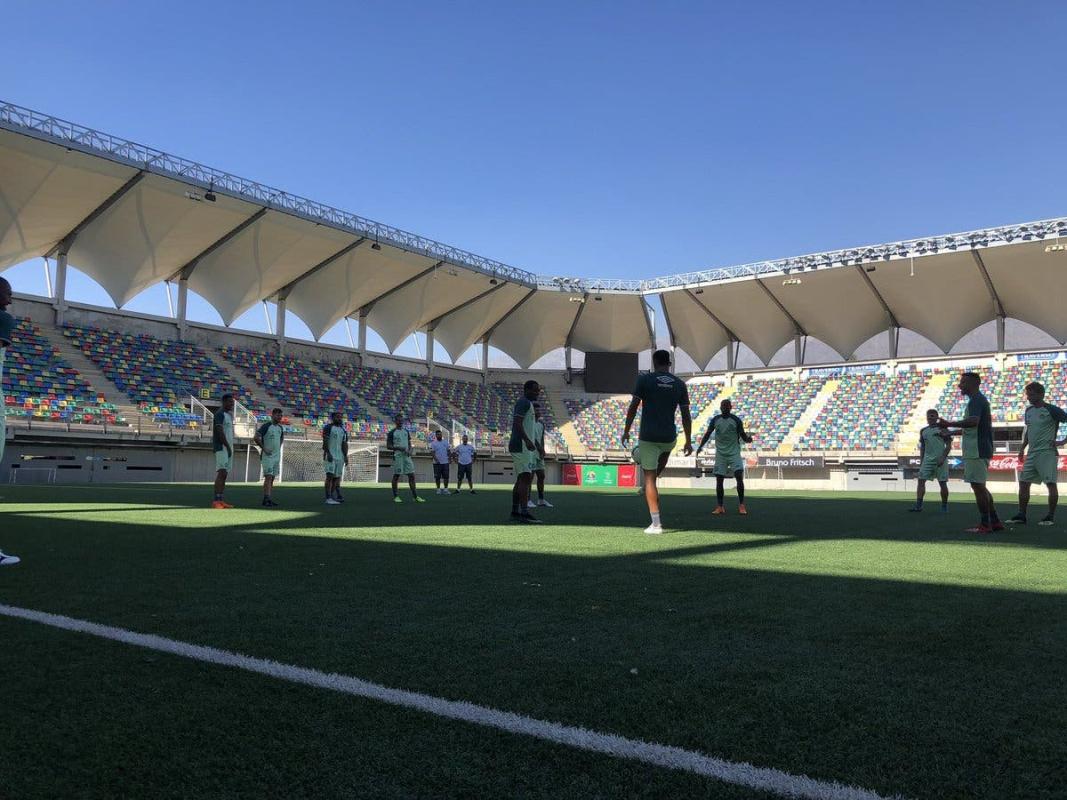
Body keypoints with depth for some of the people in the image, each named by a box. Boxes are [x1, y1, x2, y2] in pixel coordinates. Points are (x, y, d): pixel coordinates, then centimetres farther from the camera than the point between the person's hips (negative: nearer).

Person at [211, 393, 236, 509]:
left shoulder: (229, 414, 20)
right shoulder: (220, 414, -10)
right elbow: (220, 432, -18)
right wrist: (228, 447, -18)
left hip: (228, 447, 10)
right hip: (221, 447, -10)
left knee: (224, 474, 8)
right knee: (221, 473, -16)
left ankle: (220, 500, 10)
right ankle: (216, 501, -21)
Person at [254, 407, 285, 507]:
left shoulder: (280, 427, 12)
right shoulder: (266, 426, -10)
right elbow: (256, 438, -16)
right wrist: (264, 448, -15)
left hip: (277, 456, 7)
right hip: (267, 456, -7)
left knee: (272, 478, 8)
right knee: (268, 477, -14)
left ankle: (268, 499, 12)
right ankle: (267, 499, -17)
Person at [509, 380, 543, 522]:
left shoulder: (527, 404, 23)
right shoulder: (524, 402, -9)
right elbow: (517, 423, -22)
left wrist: (539, 448, 30)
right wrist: (527, 441, -34)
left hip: (525, 447, 11)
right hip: (521, 447, -11)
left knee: (521, 479, 10)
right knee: (526, 477, -16)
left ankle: (515, 512, 13)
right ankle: (524, 512, -22)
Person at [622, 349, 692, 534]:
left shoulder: (644, 379, -2)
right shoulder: (679, 384, 5)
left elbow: (633, 407, -5)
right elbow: (686, 415, 4)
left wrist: (626, 431, 4)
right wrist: (688, 441, 10)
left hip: (648, 436, -3)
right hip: (669, 437, 3)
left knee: (649, 477, 1)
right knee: (665, 450, 38)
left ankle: (656, 523, -2)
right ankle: (650, 486, 43)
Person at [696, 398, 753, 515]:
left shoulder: (736, 420, -1)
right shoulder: (715, 420, 4)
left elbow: (742, 436, 0)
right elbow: (708, 434, 11)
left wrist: (748, 439, -22)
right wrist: (701, 446, 0)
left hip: (734, 453, -2)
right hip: (720, 454, 2)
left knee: (739, 477, -14)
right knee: (719, 479, 0)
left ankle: (741, 505, -4)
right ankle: (719, 507, 8)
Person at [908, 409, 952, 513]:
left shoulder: (942, 429, -1)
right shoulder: (923, 431, 13)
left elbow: (948, 445, -4)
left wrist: (943, 457, -14)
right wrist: (921, 461, 13)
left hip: (940, 459, -4)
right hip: (927, 459, 4)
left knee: (942, 482, 0)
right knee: (921, 480, -8)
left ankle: (944, 506, 13)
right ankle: (918, 505, -11)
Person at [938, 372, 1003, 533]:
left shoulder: (975, 400, -13)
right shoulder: (981, 399, 20)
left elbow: (973, 421, -30)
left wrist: (949, 424, -31)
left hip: (976, 451, -10)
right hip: (980, 450, 10)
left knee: (977, 486, -6)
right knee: (980, 486, 15)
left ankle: (985, 524, -2)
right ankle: (994, 521, 17)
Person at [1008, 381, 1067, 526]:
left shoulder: (1052, 410, -9)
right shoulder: (1029, 411, 13)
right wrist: (1022, 448, 18)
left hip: (1047, 453, -8)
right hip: (1032, 453, 8)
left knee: (1051, 483, -5)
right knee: (1023, 482, 4)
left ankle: (1051, 517, 2)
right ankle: (1021, 515, 8)